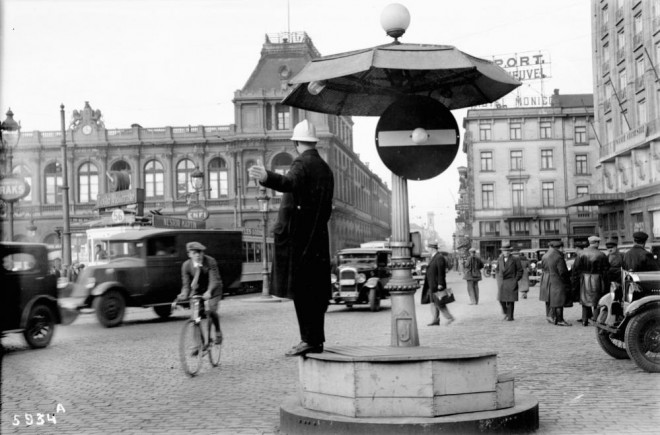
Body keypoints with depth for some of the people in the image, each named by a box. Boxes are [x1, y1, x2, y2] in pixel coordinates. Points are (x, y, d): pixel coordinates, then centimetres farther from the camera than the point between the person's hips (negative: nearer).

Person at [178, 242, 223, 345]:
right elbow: (186, 284, -15)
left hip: (212, 290, -3)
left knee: (210, 311, -25)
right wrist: (184, 294, -37)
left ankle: (218, 331, 4)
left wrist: (208, 292, -49)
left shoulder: (210, 261, -23)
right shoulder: (186, 265, -15)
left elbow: (214, 280, -30)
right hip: (196, 291, 3)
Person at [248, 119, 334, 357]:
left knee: (301, 290, -7)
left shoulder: (301, 163, -8)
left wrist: (267, 178, -49)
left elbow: (291, 183, -32)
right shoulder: (325, 169, 17)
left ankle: (310, 339, -9)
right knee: (315, 290, 10)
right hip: (318, 237, 8)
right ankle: (316, 339, 13)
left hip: (298, 236, -8)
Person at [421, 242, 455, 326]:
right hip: (432, 285, 10)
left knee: (439, 303, -7)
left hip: (437, 285, -10)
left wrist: (440, 284, -23)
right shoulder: (433, 257, 15)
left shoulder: (440, 257, -15)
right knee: (433, 303, 8)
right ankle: (435, 320, 10)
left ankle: (449, 317, 2)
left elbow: (441, 272, -20)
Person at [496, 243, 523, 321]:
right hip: (501, 283, 4)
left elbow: (520, 271, -1)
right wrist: (498, 279, 10)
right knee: (501, 299, 1)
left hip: (511, 282, -4)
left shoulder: (515, 259, -4)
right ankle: (506, 314, 23)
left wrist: (516, 280, -9)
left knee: (510, 300, -4)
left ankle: (510, 316, 5)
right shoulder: (499, 259, 9)